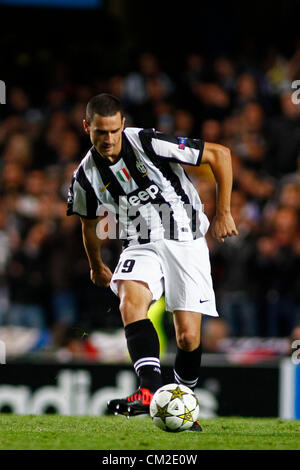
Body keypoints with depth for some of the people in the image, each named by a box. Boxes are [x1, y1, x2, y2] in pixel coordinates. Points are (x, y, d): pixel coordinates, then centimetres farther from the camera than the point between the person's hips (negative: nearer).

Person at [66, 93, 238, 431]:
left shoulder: (148, 143, -18)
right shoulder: (86, 176, -3)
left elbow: (219, 154, -11)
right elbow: (91, 223, 19)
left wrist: (223, 213, -9)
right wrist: (96, 266, 31)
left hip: (186, 241, -3)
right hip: (141, 247, 3)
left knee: (188, 337, -8)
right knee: (130, 299, -30)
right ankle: (150, 388, -43)